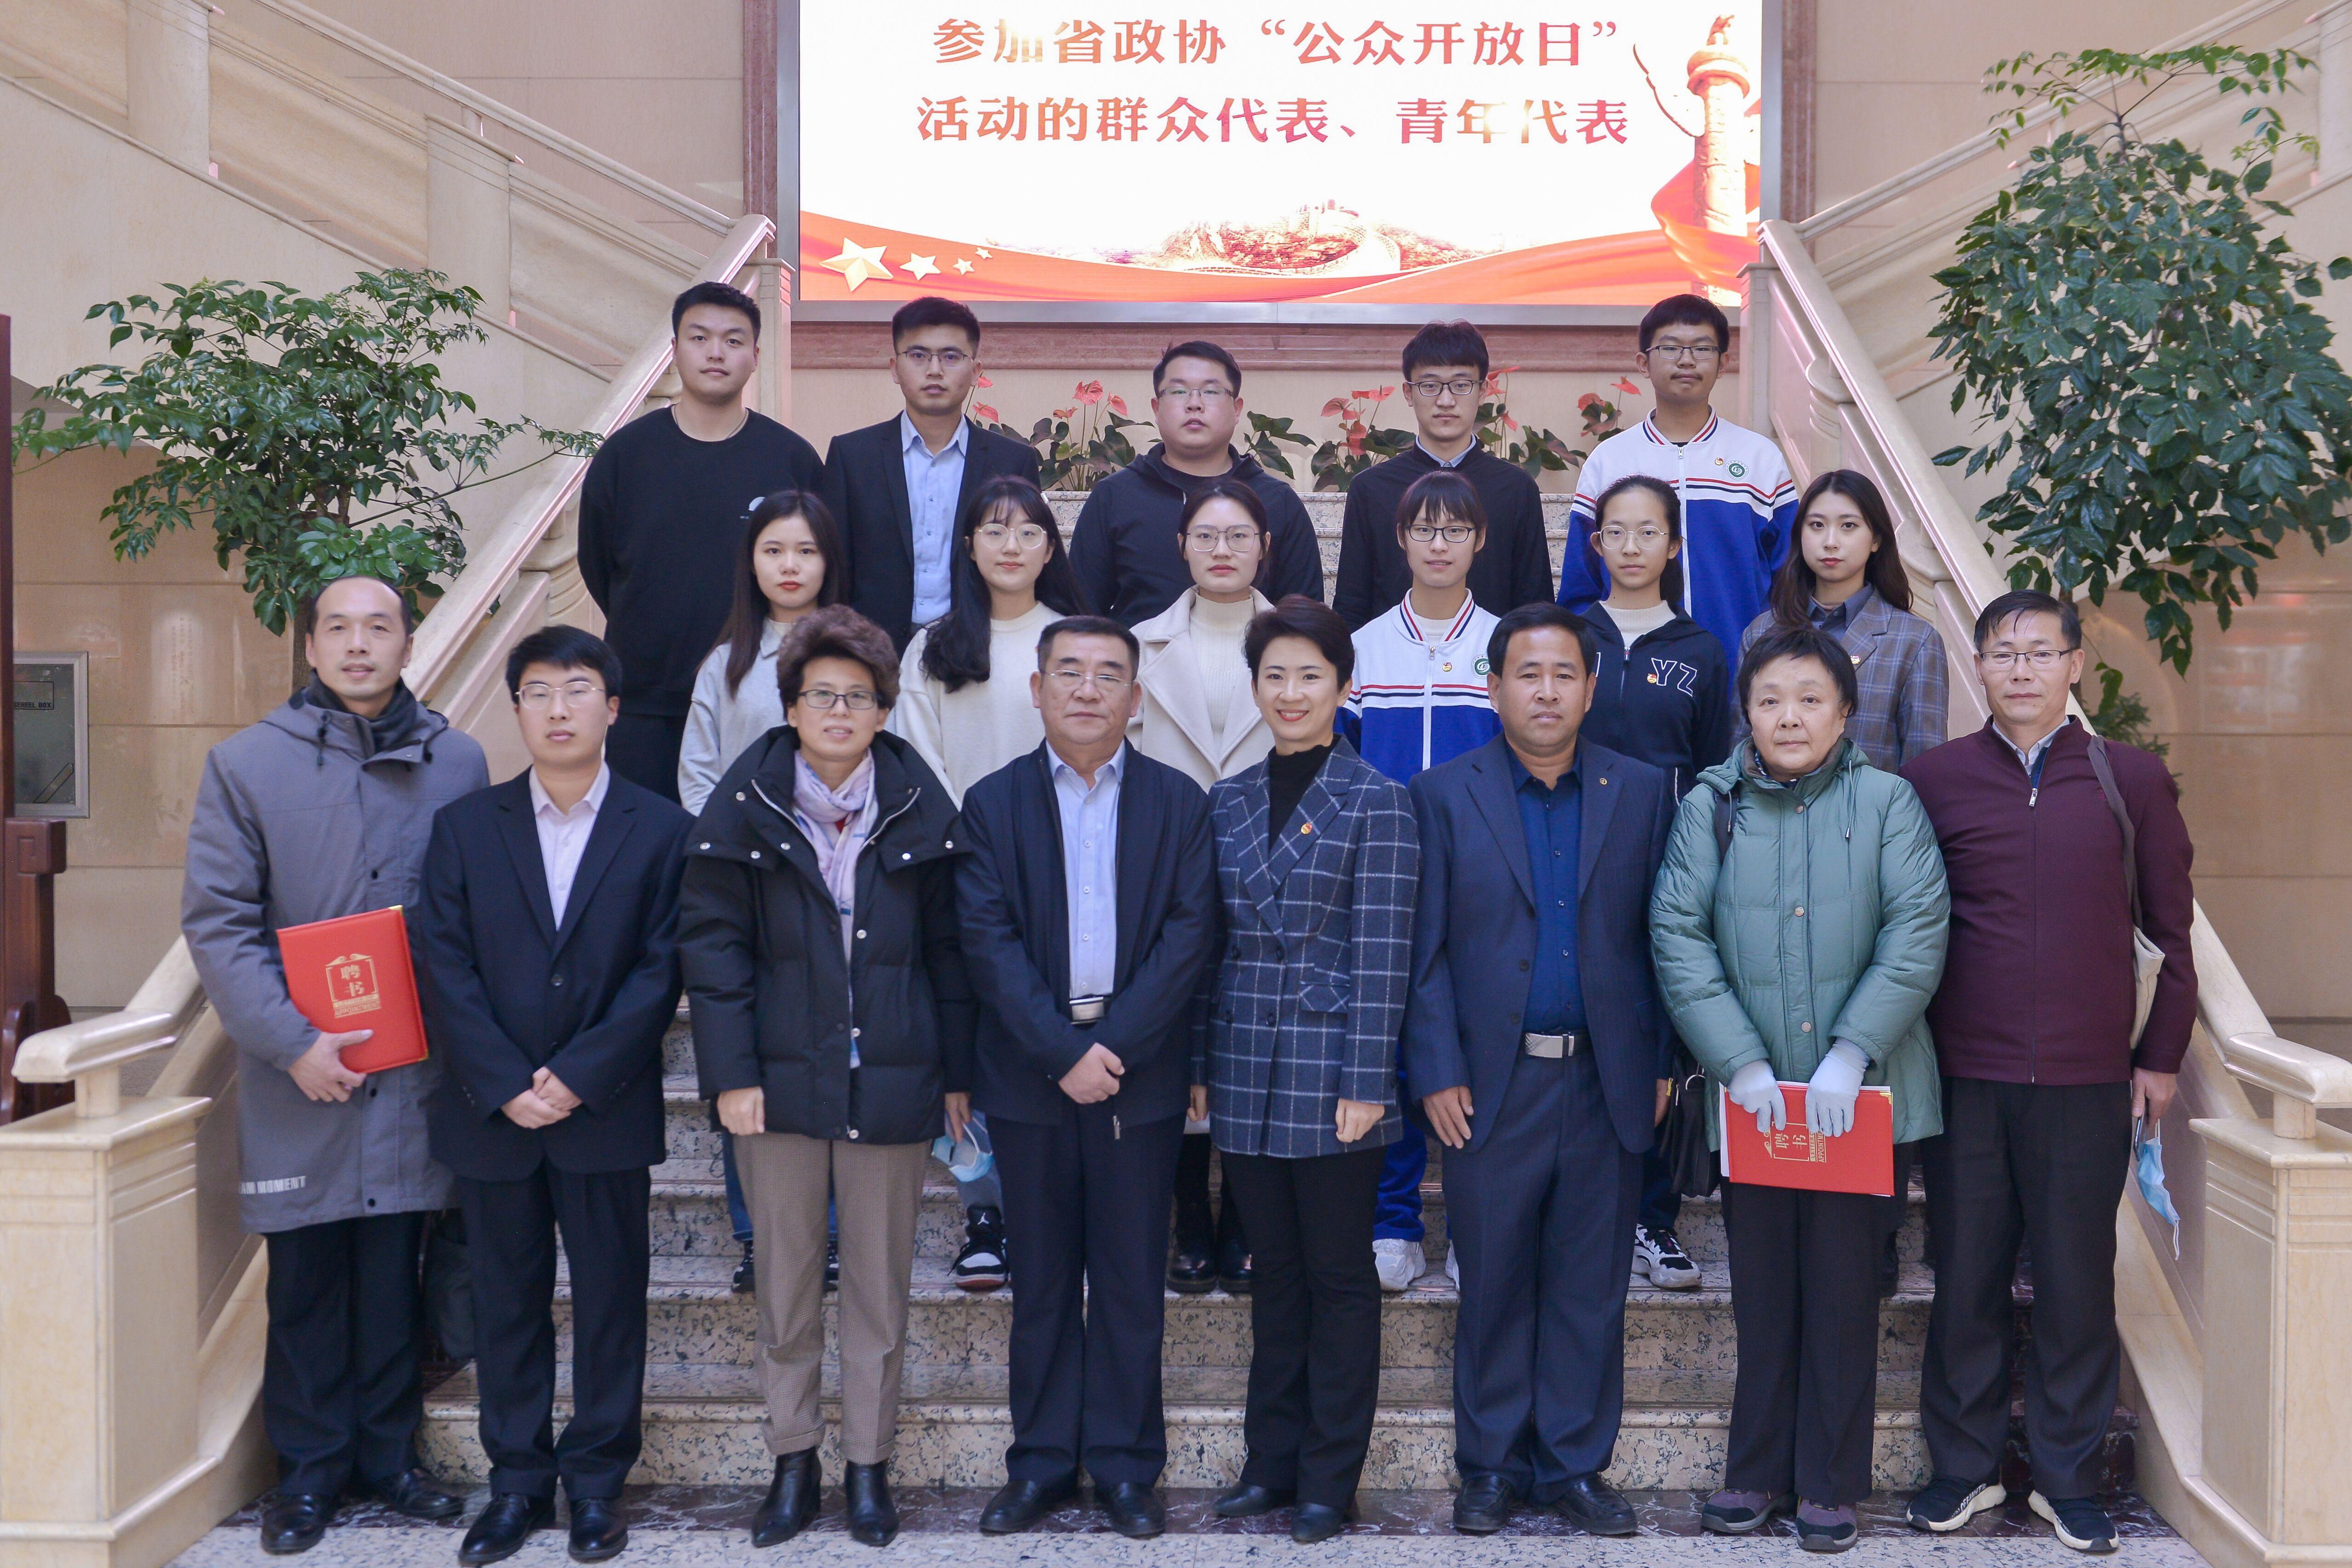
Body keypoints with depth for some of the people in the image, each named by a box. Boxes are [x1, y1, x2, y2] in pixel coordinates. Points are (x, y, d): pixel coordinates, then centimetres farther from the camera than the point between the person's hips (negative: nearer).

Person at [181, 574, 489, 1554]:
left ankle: (387, 1453, 25)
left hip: (413, 1072, 1)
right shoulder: (247, 764, 0)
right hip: (298, 1077, -1)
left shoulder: (457, 764, 5)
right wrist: (291, 1041, -13)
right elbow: (216, 920, -5)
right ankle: (310, 1467, 23)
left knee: (394, 1278, 10)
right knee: (307, 1281, 7)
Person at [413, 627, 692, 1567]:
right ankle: (517, 1480, 22)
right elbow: (444, 969, -1)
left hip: (607, 1112, -1)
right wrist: (507, 1087, -11)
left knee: (610, 1301, 6)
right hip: (491, 1113, 2)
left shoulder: (661, 831, 1)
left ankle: (597, 1480, 20)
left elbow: (660, 972, -5)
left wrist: (580, 1077, -14)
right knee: (506, 1303, 10)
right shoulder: (464, 827, 6)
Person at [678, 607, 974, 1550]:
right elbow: (711, 940, -2)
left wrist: (956, 1072, 5)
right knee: (785, 1283, 9)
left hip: (892, 1081, 0)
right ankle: (793, 1461, 24)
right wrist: (730, 1073, -9)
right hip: (782, 1076, 0)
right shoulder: (746, 807, -1)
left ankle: (869, 1464, 23)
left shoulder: (920, 808, 2)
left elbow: (948, 949, 6)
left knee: (881, 1285, 9)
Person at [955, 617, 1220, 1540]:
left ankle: (1124, 1464, 18)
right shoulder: (993, 803, 3)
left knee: (1131, 1280, 6)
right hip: (1030, 1075, 0)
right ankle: (1042, 1462, 20)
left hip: (1139, 1075, 0)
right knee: (1042, 1280, 9)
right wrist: (1063, 1050, -15)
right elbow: (988, 943, -6)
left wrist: (1115, 1045, -14)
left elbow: (1189, 935, -5)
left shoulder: (1179, 803, 3)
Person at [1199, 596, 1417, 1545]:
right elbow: (1214, 945, 12)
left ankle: (1329, 1478, 16)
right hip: (1248, 1074, 5)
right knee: (1274, 1272, 14)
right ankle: (1272, 1460, 25)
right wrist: (1201, 1066, 8)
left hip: (1331, 1073, -4)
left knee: (1340, 1276, 6)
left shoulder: (1377, 803, -5)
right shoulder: (1227, 805, 10)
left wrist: (1364, 1082, -13)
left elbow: (1382, 955, -9)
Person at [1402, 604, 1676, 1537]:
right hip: (1491, 1084, -1)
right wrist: (1436, 1074, -7)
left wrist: (1660, 1065, 0)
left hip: (1607, 1083, 1)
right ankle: (1492, 1466, 22)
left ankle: (1575, 1464, 23)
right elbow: (1423, 952, -1)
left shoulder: (1641, 794, 6)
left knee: (1591, 1291, 9)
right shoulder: (1443, 797, 2)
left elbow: (1661, 939, 6)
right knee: (1493, 1287, 8)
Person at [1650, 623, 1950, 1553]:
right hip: (1753, 1094, 1)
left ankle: (1831, 1484, 20)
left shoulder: (1886, 802, 0)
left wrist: (1850, 1055, -15)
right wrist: (1741, 1063, -12)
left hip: (1861, 1093, -1)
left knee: (1844, 1285, 6)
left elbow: (1917, 933, -7)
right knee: (1762, 1287, 10)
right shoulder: (1710, 808, 2)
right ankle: (1758, 1472, 24)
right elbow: (1679, 936, -3)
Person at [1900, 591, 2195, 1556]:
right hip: (1965, 1076, 0)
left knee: (2078, 1278, 7)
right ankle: (1963, 1464, 22)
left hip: (2088, 1079, 0)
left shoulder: (2132, 780, 3)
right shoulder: (1932, 780, 1)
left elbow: (2172, 931, 8)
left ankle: (2069, 1475, 22)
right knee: (1967, 1275, 8)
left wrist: (2160, 1057, 6)